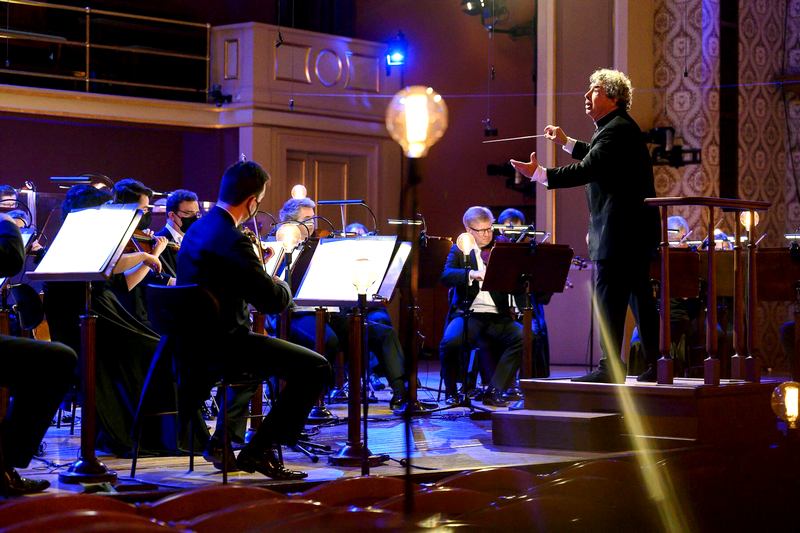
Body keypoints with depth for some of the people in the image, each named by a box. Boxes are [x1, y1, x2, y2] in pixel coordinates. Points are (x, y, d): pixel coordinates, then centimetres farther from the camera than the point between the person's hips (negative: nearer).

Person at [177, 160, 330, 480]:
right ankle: (260, 450, -5)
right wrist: (283, 285, 2)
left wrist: (264, 276, 19)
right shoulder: (232, 240, -21)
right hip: (223, 346, -10)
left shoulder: (197, 230, 9)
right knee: (316, 368, -9)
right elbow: (273, 302, -19)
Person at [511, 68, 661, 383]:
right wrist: (566, 142, 37)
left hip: (619, 232, -11)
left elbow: (586, 170, -24)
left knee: (609, 300, -7)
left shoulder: (617, 129, -16)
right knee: (639, 298, 13)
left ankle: (610, 367, -6)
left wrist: (539, 174, -20)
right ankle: (655, 365, 16)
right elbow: (598, 157, 36)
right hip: (634, 228, 11)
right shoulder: (619, 127, 17)